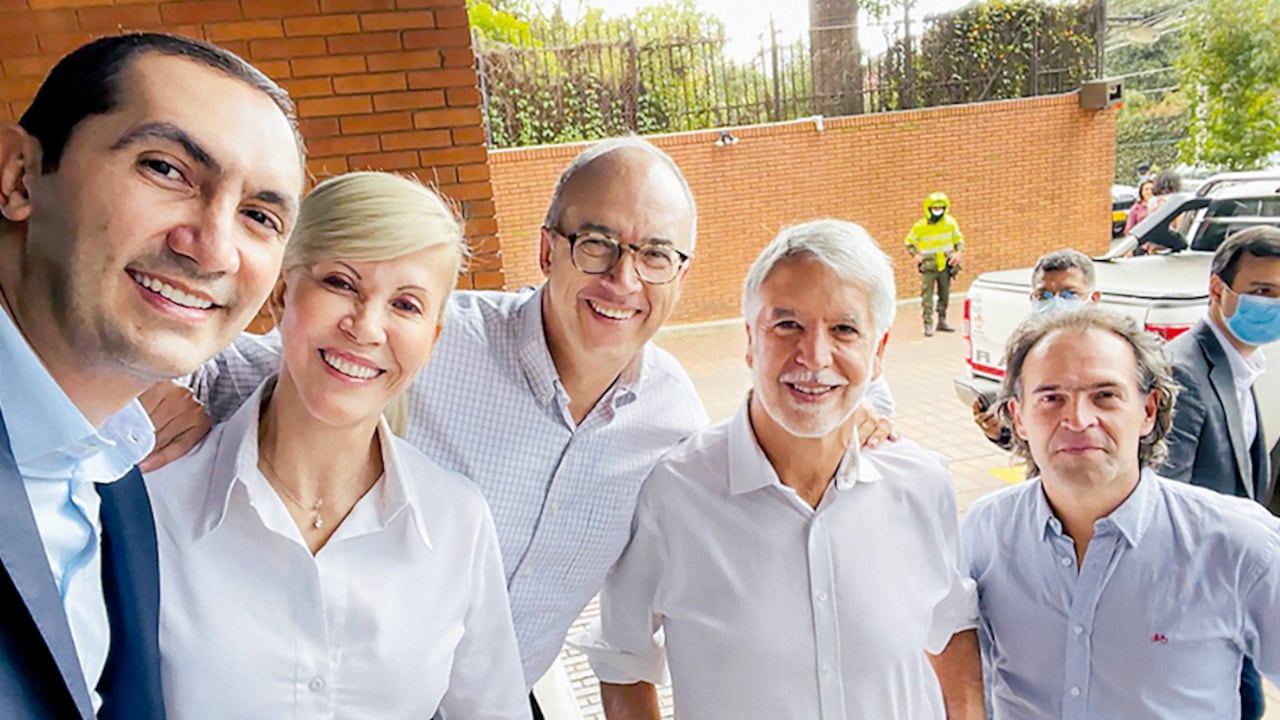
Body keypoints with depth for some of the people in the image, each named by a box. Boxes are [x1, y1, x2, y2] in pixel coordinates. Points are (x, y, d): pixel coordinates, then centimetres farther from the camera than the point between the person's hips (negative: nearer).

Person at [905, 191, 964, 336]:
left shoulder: (950, 223, 0)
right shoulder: (920, 226, -8)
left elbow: (959, 240, 12)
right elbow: (909, 243, 3)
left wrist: (958, 253, -6)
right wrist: (915, 255, -12)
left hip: (945, 265, 4)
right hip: (928, 266, -3)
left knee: (945, 295, 11)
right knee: (927, 296, -8)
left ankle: (942, 321, 24)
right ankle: (928, 325, -5)